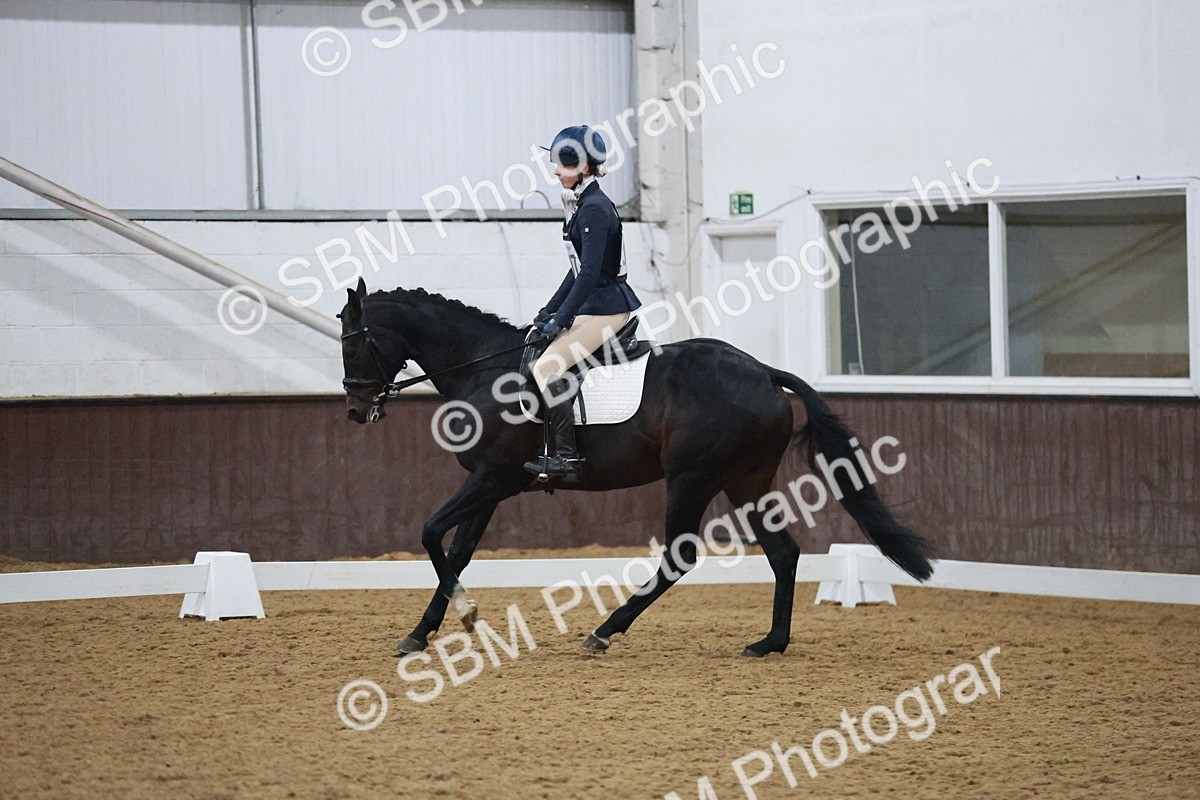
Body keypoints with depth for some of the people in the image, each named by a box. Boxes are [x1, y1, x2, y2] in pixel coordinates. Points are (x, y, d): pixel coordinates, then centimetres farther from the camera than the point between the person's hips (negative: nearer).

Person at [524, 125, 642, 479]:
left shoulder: (595, 209, -17)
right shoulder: (581, 206, 14)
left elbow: (590, 273, -22)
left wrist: (560, 320, -19)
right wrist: (548, 312, 17)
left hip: (608, 308, -11)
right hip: (595, 307, 11)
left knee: (547, 368, -17)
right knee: (540, 359, 16)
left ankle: (567, 455, -17)